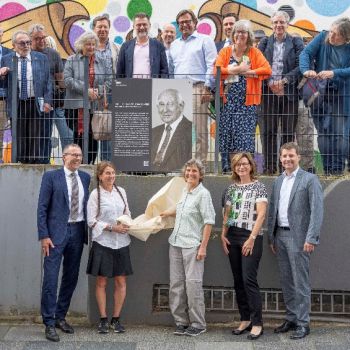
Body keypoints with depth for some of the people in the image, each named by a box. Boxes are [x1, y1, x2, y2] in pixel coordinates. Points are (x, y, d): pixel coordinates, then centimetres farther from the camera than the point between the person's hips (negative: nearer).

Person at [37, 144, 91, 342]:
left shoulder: (85, 177, 10)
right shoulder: (51, 176, -3)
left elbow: (86, 205, 13)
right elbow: (42, 208, -5)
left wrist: (88, 232, 6)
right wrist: (44, 236, -12)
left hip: (78, 232, 5)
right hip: (57, 232, -5)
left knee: (71, 277, 11)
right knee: (51, 278, -6)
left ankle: (60, 317, 26)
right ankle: (49, 323, 4)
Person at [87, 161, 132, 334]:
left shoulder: (121, 191, 7)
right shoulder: (95, 194, -5)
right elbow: (91, 221, -8)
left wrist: (127, 224, -4)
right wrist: (112, 227, -16)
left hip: (121, 242, 4)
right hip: (102, 242, -4)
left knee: (121, 282, 5)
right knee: (101, 282, 4)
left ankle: (116, 319, 17)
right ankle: (103, 319, 15)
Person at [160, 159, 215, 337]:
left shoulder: (203, 194, -7)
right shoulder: (184, 191, 13)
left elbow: (209, 221, -12)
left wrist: (203, 247, -16)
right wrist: (167, 213, 26)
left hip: (192, 246, -7)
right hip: (175, 244, 7)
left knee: (193, 285, -6)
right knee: (176, 285, 8)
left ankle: (198, 324, 6)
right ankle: (181, 322, 18)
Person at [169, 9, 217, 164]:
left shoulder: (205, 40, 6)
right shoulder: (174, 44, 24)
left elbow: (211, 66, -3)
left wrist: (207, 88, -11)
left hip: (197, 89, -5)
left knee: (200, 129, -7)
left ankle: (201, 163, -4)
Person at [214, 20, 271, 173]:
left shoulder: (254, 52, 8)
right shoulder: (225, 51, 11)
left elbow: (267, 70, -6)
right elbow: (216, 71, -5)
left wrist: (247, 72, -11)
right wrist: (237, 69, -10)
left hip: (247, 101, -1)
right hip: (228, 100, 1)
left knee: (245, 135, -6)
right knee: (226, 135, 0)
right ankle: (227, 169, 8)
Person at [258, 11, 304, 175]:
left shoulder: (296, 42, 8)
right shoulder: (265, 43, 12)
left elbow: (301, 66, -2)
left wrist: (284, 80, -14)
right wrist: (269, 83, -10)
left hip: (289, 92, -1)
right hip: (268, 91, 1)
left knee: (288, 132, 2)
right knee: (268, 131, 0)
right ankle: (269, 167, 6)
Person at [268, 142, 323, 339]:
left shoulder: (310, 179, -6)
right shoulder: (278, 181, 14)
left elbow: (317, 210, -12)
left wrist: (311, 239, -18)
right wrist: (271, 237, 12)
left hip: (298, 237, -6)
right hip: (280, 236, 6)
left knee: (301, 282, -2)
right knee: (286, 281, 13)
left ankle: (303, 323, 7)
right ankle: (291, 319, 23)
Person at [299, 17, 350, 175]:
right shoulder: (323, 37, 0)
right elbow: (306, 53, -8)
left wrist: (334, 73, -28)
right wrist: (306, 70, -27)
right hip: (320, 95, 1)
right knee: (323, 134, 4)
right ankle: (327, 169, 12)